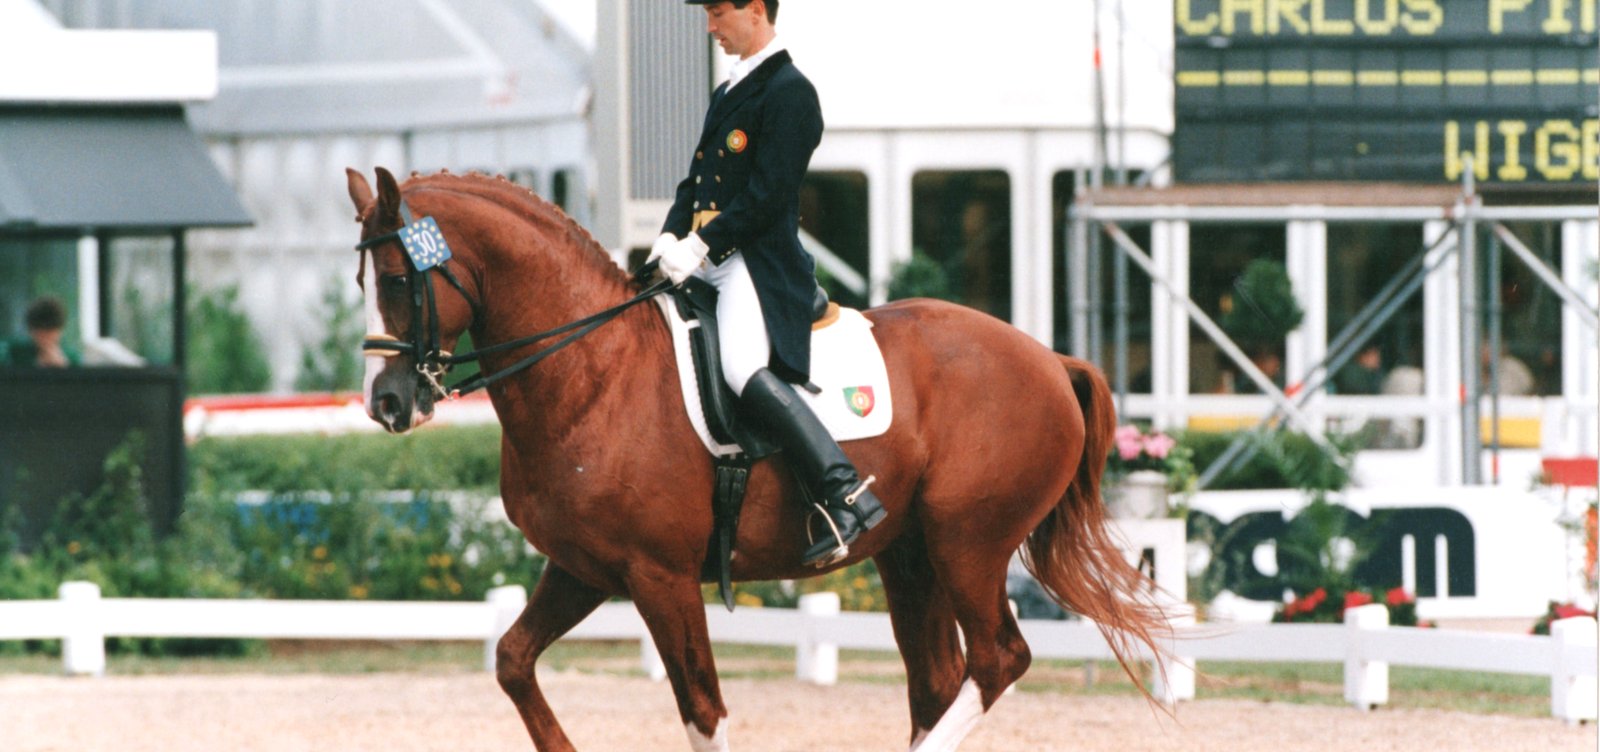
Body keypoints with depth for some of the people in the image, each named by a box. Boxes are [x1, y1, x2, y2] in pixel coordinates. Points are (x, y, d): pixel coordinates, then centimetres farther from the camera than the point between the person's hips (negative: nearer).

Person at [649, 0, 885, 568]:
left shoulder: (790, 92, -8)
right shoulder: (727, 93, 22)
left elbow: (768, 195, -15)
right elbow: (697, 178, 22)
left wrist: (701, 245, -18)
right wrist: (671, 236, 3)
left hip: (759, 261, -10)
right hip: (708, 261, 10)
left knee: (743, 368, -31)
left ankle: (846, 495, -33)